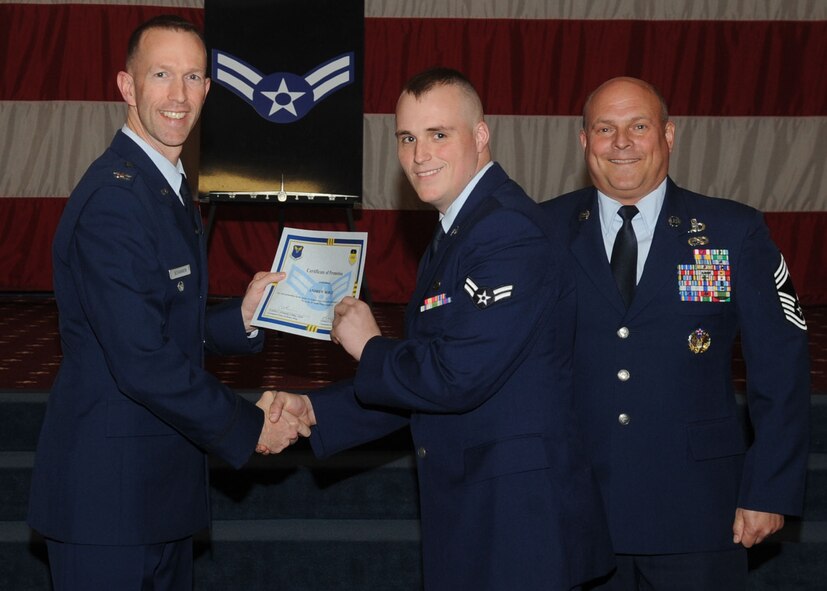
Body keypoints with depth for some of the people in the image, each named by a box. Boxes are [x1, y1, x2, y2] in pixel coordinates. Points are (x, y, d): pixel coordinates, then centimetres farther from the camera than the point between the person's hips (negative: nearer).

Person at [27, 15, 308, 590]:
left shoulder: (169, 190, 13)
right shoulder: (112, 199, -20)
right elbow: (142, 361, -24)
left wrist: (241, 317, 1)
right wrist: (249, 427, -15)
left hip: (162, 482, 10)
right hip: (109, 493, -10)